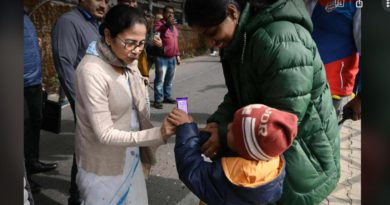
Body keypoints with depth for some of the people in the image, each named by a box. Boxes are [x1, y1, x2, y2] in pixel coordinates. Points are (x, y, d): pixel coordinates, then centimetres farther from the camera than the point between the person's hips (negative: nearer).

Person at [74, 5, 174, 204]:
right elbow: (105, 134, -24)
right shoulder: (92, 71, -25)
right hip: (105, 166, -6)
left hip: (131, 158, 7)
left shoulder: (128, 62, -2)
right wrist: (158, 134, -28)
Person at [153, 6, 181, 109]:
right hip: (162, 58, -7)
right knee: (160, 80, -7)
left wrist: (177, 55, 19)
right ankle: (158, 100, -2)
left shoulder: (173, 26, 18)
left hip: (172, 58, 7)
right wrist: (167, 25, -40)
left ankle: (167, 97, 24)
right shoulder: (159, 24, -5)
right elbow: (155, 32, -27)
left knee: (169, 80, 14)